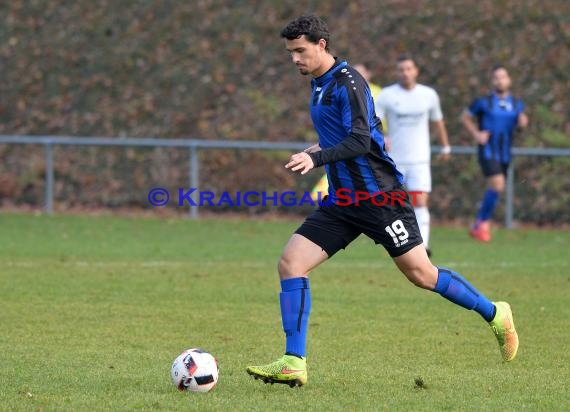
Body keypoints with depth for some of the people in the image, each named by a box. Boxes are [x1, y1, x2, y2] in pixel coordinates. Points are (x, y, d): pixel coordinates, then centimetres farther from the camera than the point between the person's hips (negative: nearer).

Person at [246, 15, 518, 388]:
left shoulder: (348, 82, -14)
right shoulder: (319, 84, 14)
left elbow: (360, 140, -24)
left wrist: (316, 158, -34)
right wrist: (321, 148, 13)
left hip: (379, 196, -8)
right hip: (342, 202, 8)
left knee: (421, 274, -3)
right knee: (290, 263, -7)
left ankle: (495, 315, 18)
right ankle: (294, 364, -9)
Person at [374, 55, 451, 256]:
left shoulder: (429, 95, 4)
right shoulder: (387, 95, -3)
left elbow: (437, 121, 20)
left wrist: (445, 147, 28)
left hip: (420, 160, 0)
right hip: (395, 161, 0)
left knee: (421, 202, -14)